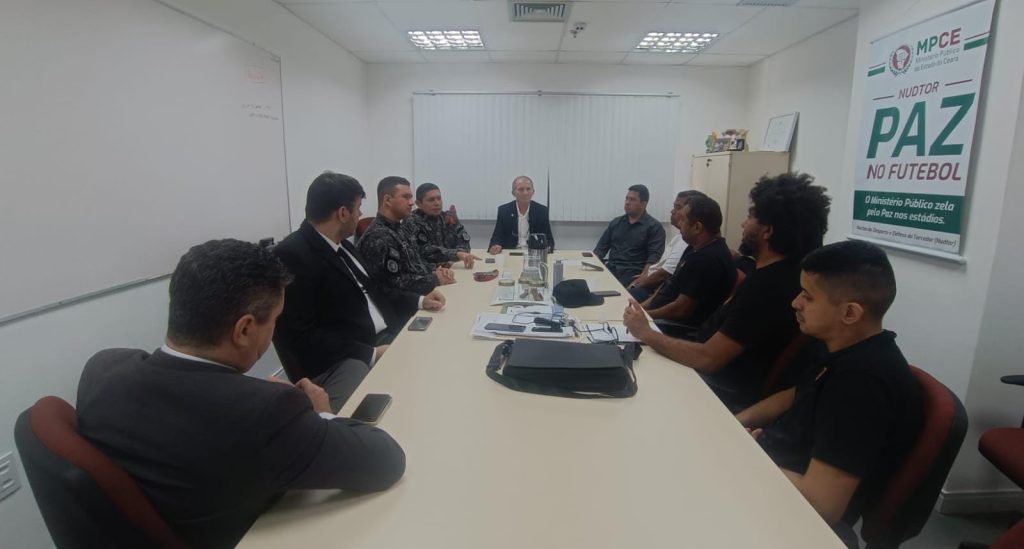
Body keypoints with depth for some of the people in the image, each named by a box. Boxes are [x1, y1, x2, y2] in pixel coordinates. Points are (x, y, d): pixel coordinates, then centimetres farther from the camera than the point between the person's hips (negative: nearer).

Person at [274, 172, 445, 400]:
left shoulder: (341, 245, 12)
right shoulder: (291, 255, -14)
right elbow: (298, 337, -18)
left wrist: (419, 301, 10)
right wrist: (371, 354, -21)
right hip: (342, 360, -9)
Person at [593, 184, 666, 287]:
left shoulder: (654, 227, 3)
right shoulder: (616, 222, 19)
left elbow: (654, 256, -8)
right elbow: (601, 247, 17)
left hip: (633, 273, -4)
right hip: (610, 268, 5)